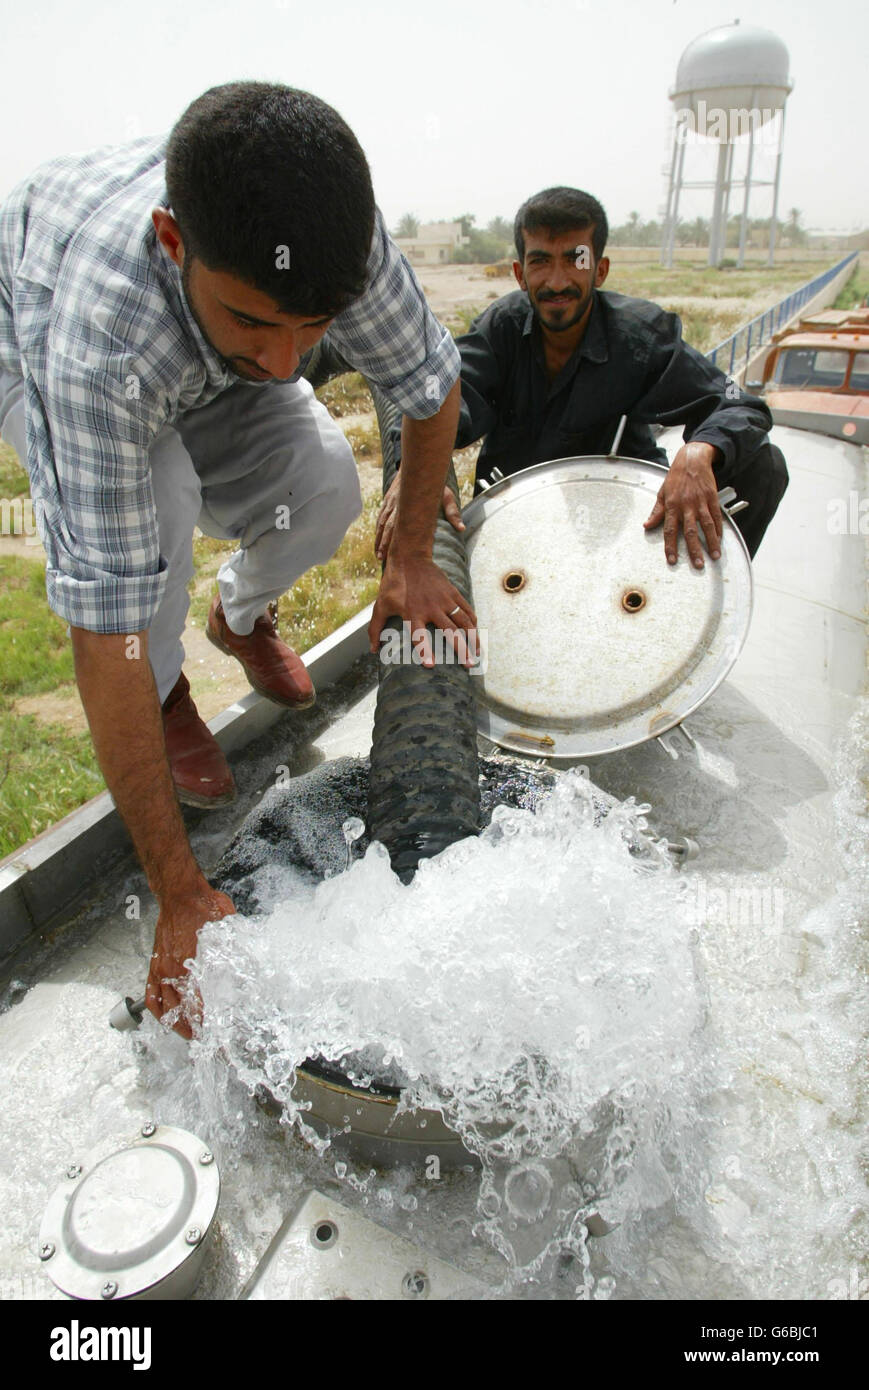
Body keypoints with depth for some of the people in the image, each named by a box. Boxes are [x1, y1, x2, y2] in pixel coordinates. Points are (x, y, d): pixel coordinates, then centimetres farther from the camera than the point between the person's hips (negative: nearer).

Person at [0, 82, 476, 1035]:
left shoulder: (335, 241, -36)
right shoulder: (99, 335, -47)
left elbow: (430, 382, -16)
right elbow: (106, 625, -46)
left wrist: (412, 558, -14)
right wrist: (182, 897, -43)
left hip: (201, 364, 4)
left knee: (323, 485, -20)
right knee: (155, 501, -34)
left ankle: (242, 619, 14)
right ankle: (168, 694, -2)